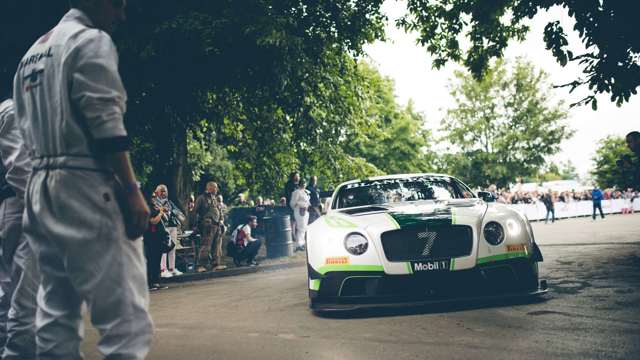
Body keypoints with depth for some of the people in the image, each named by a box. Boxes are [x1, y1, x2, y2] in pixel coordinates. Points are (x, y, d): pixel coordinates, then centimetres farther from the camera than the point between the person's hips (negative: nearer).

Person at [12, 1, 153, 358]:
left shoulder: (32, 53, 22)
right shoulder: (91, 41, -4)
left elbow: (29, 130, 18)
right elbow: (104, 122, -15)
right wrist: (132, 191, -15)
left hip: (41, 186, 9)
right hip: (85, 185, -9)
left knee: (56, 315, 10)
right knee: (127, 319, -10)